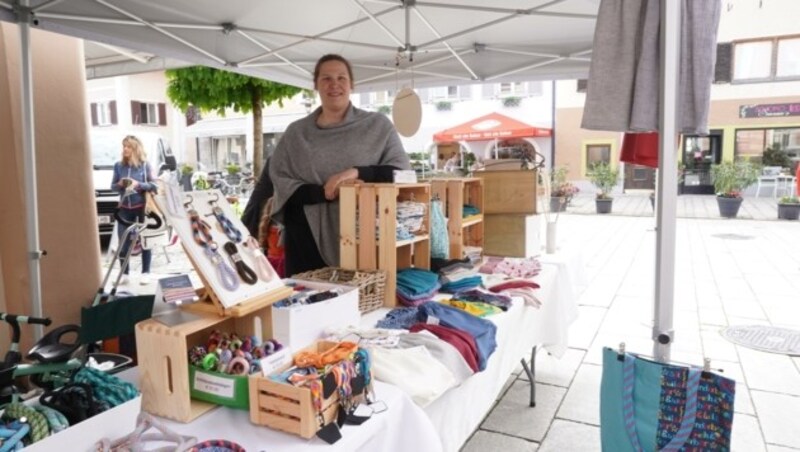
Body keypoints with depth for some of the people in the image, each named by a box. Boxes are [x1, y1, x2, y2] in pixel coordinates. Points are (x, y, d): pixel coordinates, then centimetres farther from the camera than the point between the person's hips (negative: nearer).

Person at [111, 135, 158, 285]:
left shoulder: (145, 165, -4)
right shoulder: (118, 166, 5)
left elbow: (153, 185, -4)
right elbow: (113, 187, 9)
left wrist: (138, 184, -19)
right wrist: (120, 184, -12)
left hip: (142, 208, -3)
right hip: (124, 209, 3)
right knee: (123, 242, 4)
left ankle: (145, 273, 12)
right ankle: (124, 274, 15)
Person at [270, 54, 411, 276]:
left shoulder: (377, 125, 5)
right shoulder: (296, 132, 10)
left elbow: (402, 171, 0)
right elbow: (279, 181, 4)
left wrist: (358, 173, -16)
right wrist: (323, 192, -13)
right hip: (307, 237, 2)